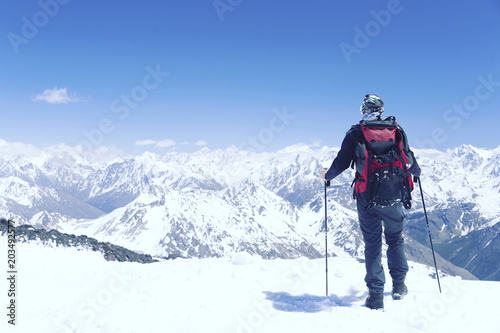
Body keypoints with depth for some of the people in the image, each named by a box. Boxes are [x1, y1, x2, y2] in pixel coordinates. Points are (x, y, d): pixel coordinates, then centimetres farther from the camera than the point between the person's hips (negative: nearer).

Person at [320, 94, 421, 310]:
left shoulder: (355, 134, 0)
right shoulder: (397, 131, 7)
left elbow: (341, 163, -2)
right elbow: (408, 159, 15)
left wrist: (326, 175, 18)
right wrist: (416, 171, 37)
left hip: (367, 197, -2)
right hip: (394, 196, 2)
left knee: (372, 245, 6)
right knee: (395, 239, 21)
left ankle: (376, 295, 3)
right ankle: (399, 285, 22)